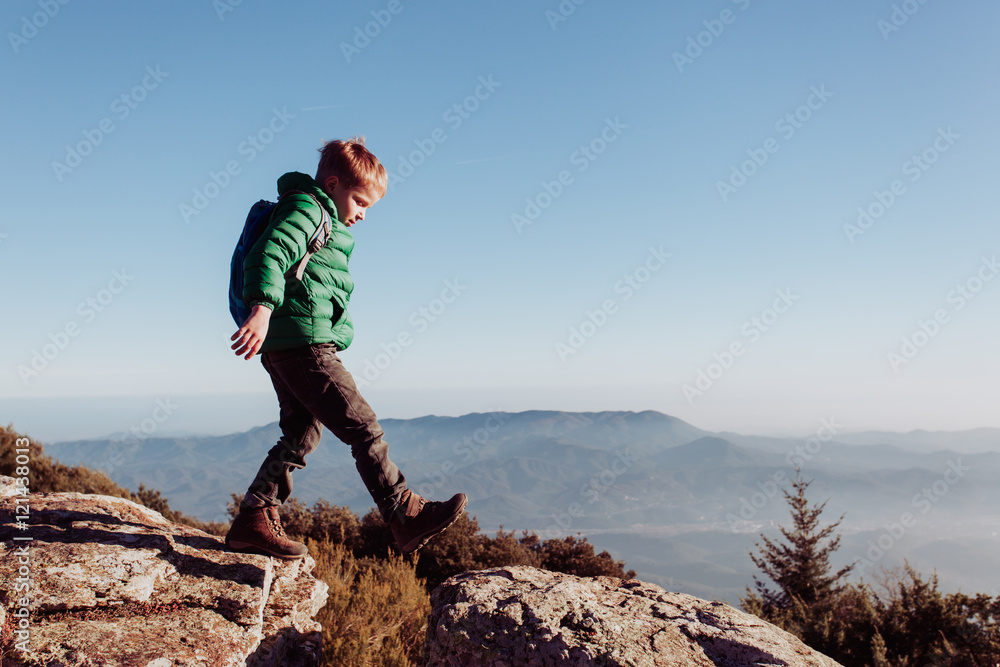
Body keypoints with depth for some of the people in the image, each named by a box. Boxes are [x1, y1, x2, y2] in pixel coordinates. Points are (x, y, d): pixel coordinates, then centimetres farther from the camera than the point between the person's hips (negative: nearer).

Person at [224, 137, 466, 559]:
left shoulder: (326, 221, 27)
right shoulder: (306, 207, -5)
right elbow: (267, 255, -21)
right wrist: (262, 309, -34)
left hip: (285, 347, 11)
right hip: (301, 340, -11)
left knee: (302, 434, 12)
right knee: (362, 427, -10)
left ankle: (254, 521, 15)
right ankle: (406, 517, -6)